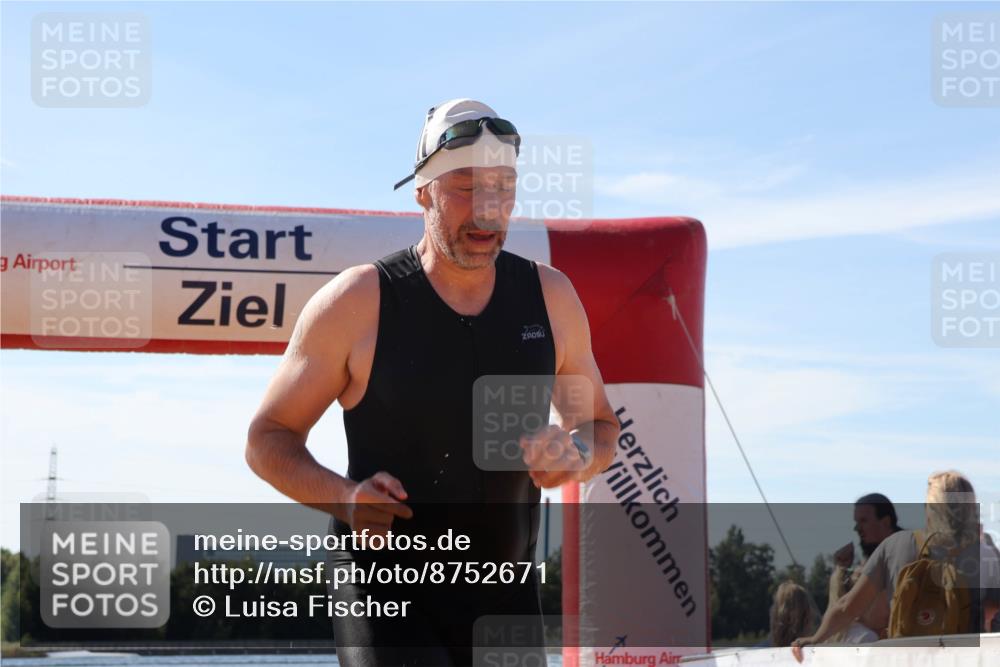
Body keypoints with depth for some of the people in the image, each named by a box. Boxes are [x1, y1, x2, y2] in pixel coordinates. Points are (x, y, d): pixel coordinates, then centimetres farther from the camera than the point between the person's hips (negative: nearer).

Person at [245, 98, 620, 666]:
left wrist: (577, 456, -9)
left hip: (506, 598, 5)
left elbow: (602, 426, 16)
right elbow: (269, 439, -1)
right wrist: (343, 496, -21)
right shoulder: (357, 302, -8)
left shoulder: (551, 297, 3)